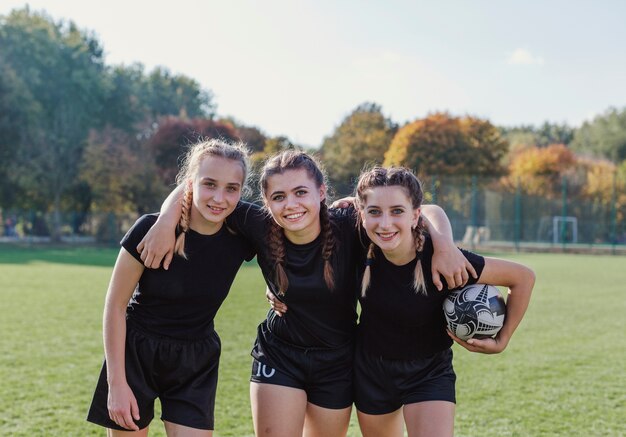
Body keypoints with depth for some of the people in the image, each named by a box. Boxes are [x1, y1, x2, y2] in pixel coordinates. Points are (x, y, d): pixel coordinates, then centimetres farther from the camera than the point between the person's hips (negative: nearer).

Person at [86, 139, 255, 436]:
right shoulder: (150, 230, -20)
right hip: (135, 354, -2)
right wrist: (116, 383, -12)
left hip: (195, 363, 2)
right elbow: (115, 305, -12)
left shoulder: (240, 237, -12)